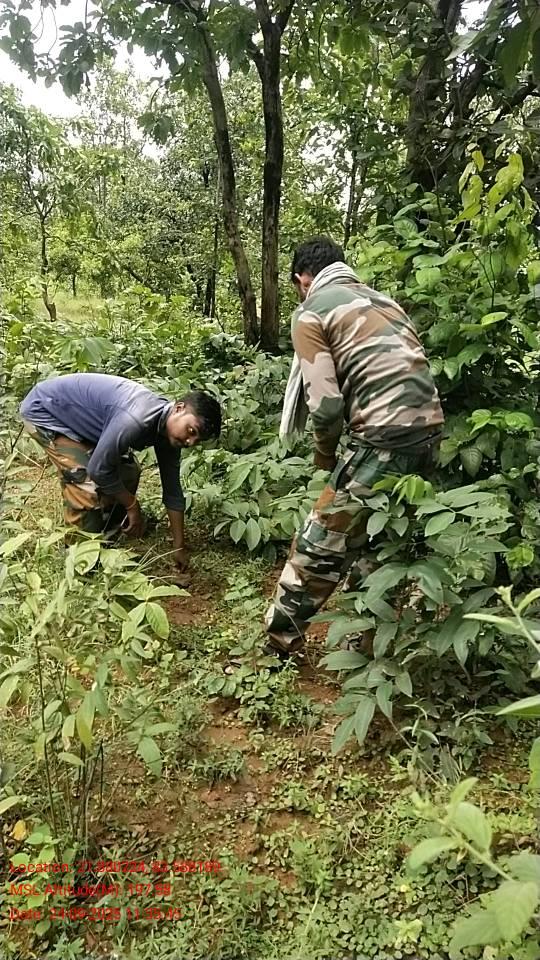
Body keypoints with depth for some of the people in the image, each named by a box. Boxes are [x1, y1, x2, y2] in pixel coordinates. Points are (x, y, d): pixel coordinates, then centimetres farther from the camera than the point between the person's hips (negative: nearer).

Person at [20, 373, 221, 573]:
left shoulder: (169, 430, -10)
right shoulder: (135, 420, -38)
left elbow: (172, 490, -2)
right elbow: (99, 470, -28)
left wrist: (179, 547, 2)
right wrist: (133, 506, -13)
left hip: (80, 415, 8)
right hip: (44, 411, -8)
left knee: (128, 472, 6)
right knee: (88, 486, -16)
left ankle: (108, 535, 26)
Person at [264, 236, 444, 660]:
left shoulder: (311, 315, 0)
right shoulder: (381, 300, 22)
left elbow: (326, 403, -10)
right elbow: (407, 372, 18)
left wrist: (324, 453, 9)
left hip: (385, 439, -8)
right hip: (429, 430, 8)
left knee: (320, 545, 5)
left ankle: (277, 643, 17)